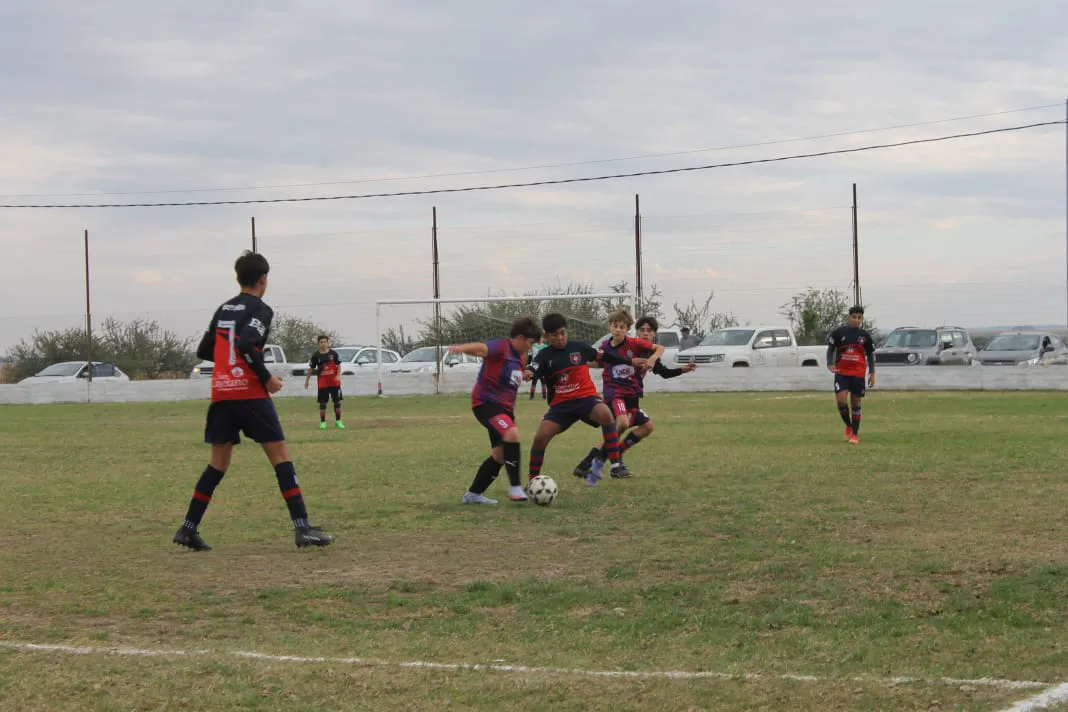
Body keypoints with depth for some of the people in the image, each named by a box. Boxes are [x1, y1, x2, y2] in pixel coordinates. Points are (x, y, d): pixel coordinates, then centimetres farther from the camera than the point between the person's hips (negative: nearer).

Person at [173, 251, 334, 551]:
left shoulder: (223, 309, 16)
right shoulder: (260, 310, -5)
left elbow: (204, 351, 19)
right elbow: (246, 345, -21)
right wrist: (267, 378, -12)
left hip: (221, 393, 7)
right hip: (250, 393, -7)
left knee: (218, 463, 14)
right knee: (280, 456, -4)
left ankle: (188, 529, 11)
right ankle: (303, 529, -12)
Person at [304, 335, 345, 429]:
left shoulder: (333, 353, 0)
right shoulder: (316, 355, 0)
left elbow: (338, 365, 3)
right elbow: (311, 368, 6)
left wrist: (338, 375, -11)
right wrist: (307, 379, 7)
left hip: (334, 381, 0)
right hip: (322, 383, 0)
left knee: (337, 401, 4)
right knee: (322, 402, 1)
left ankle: (338, 421, 14)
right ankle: (322, 422, 8)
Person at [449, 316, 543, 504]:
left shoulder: (521, 358, 12)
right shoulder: (501, 347, -16)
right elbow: (482, 348, -38)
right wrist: (462, 348, -55)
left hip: (505, 407, 10)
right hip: (486, 402, -10)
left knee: (500, 454, 9)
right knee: (512, 434, -30)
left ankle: (473, 493, 24)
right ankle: (515, 487, -24)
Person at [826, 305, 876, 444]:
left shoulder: (865, 336, 4)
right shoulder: (839, 332, -1)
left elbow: (870, 354, 12)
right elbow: (830, 349, 5)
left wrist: (872, 373, 6)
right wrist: (830, 364, -11)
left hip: (858, 374, 1)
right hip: (841, 372, -1)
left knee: (856, 403, 3)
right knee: (840, 400, -16)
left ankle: (855, 434, 14)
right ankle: (848, 425, 10)